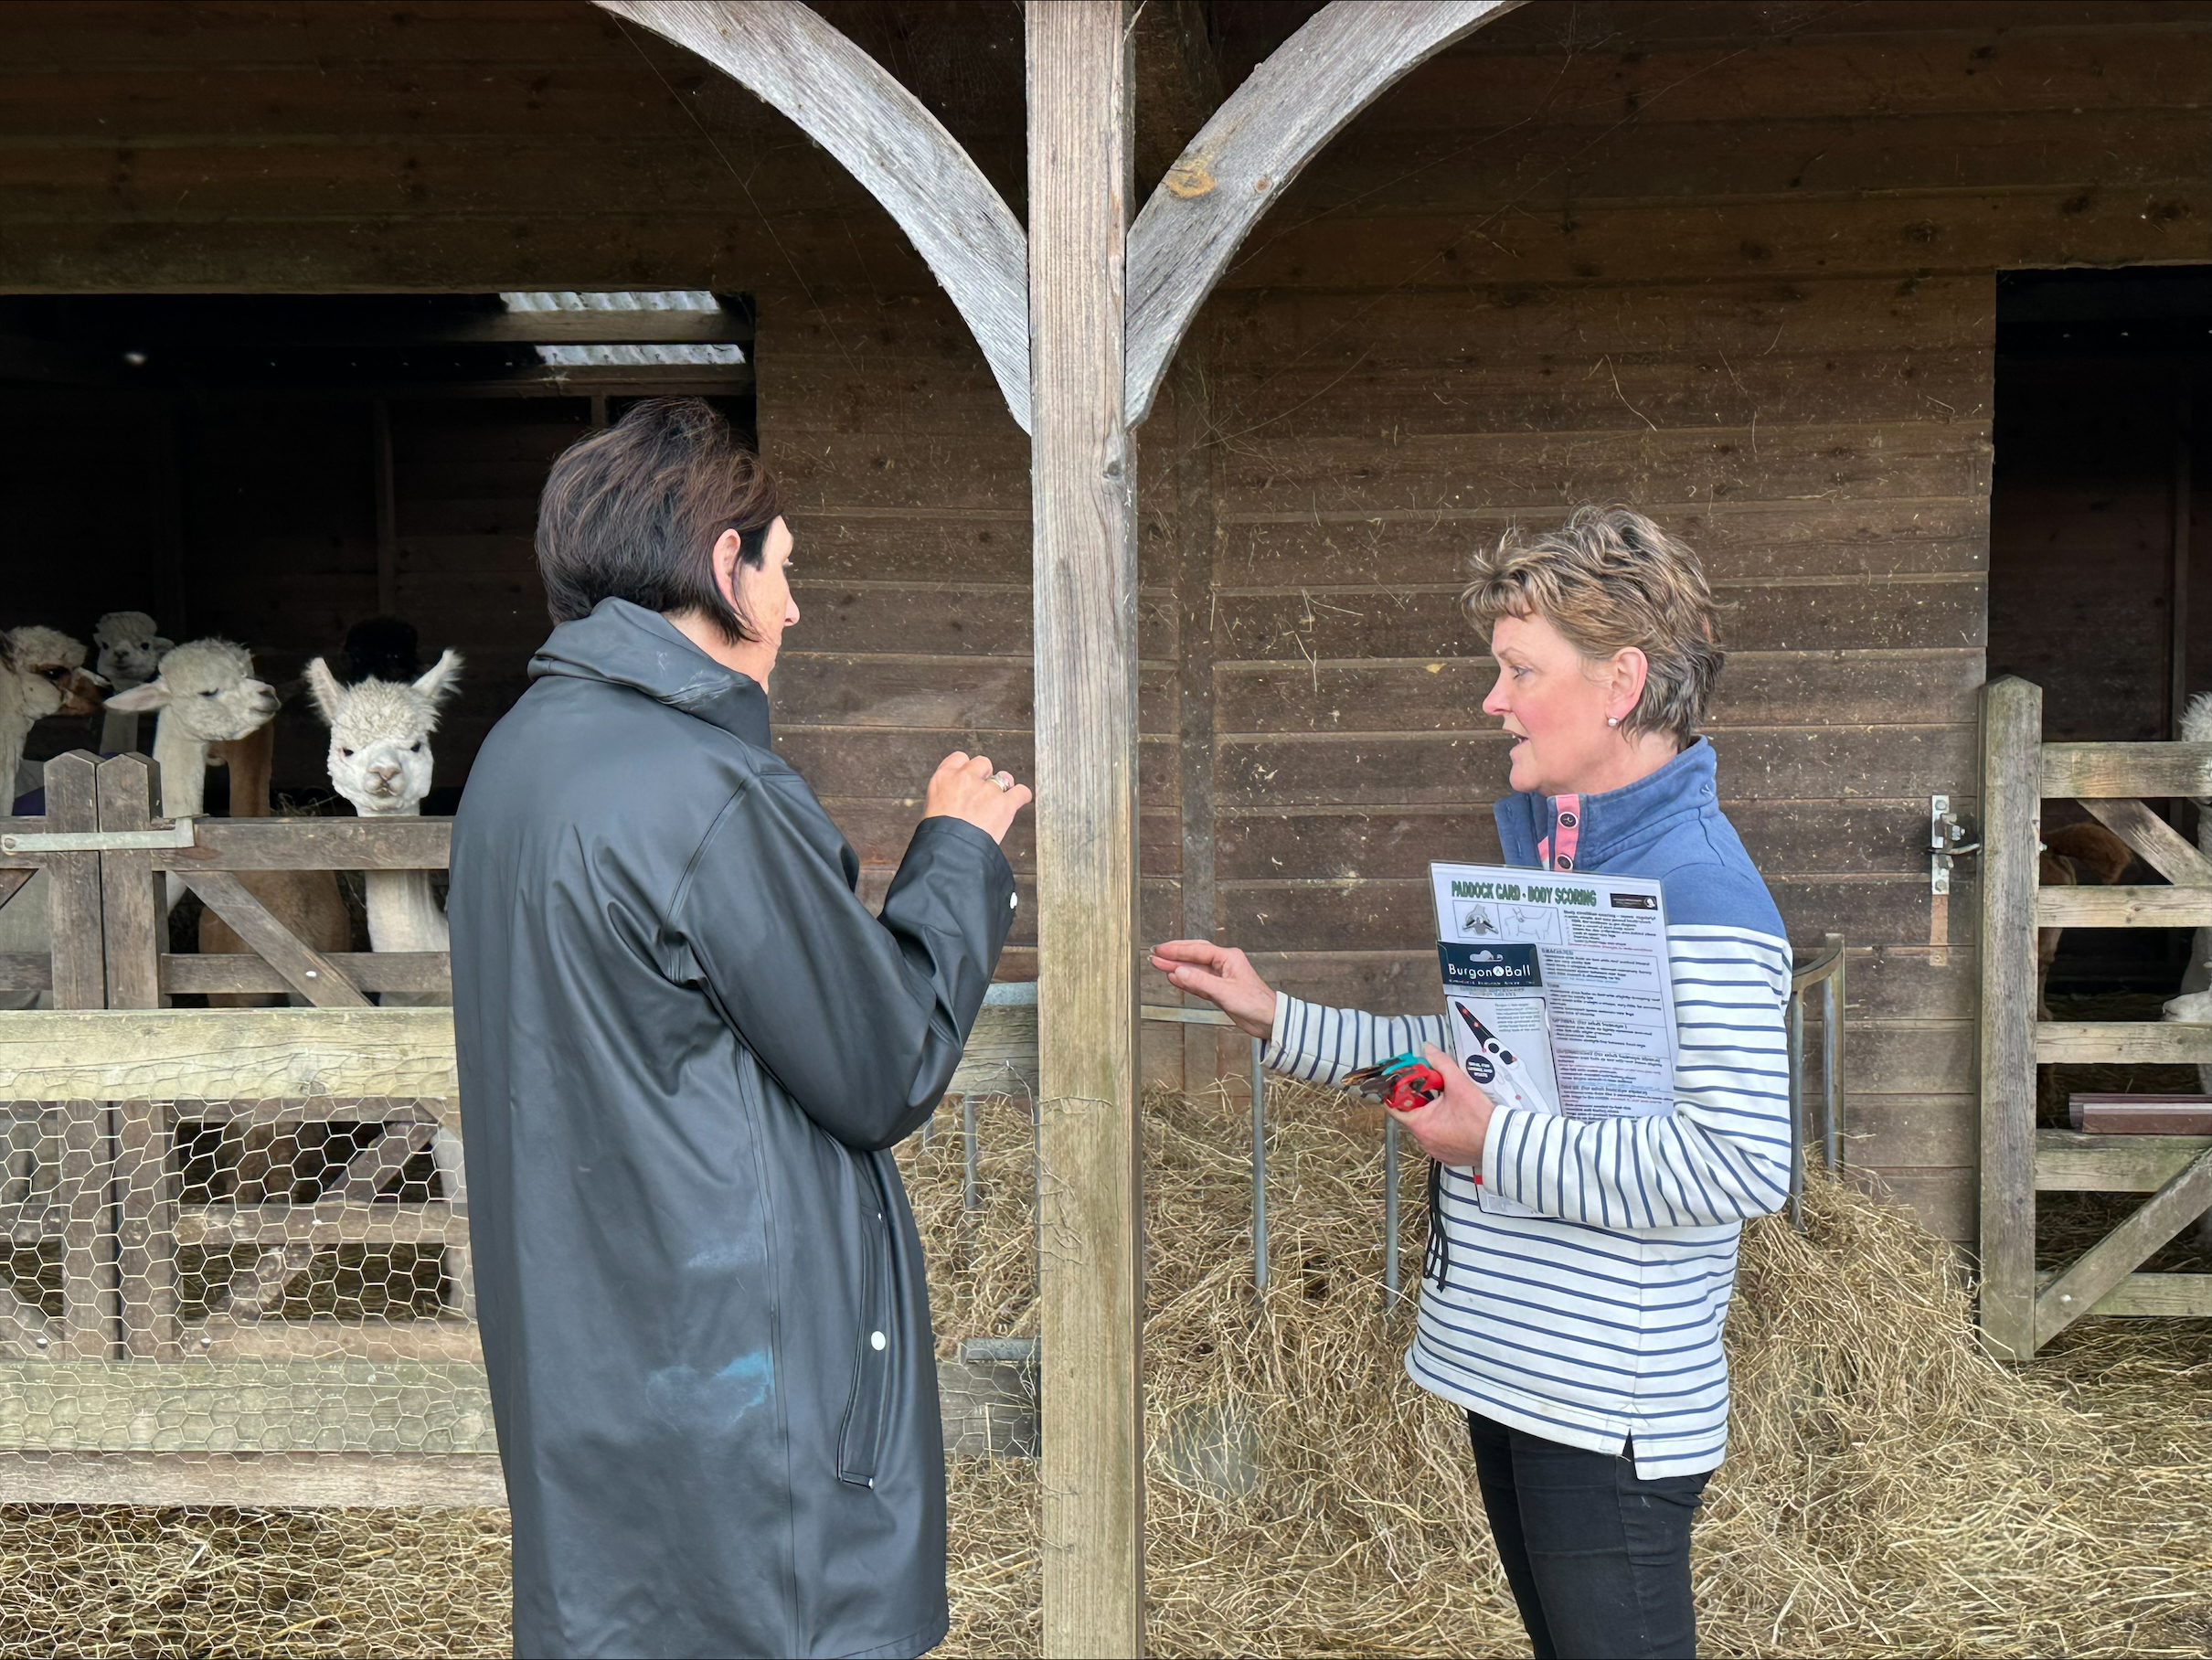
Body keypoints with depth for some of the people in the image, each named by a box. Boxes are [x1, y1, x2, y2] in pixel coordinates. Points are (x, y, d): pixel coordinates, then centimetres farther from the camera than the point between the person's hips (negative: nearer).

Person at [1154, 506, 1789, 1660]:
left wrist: (1497, 1146, -23)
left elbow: (1742, 1164, -27)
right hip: (1512, 1370, 9)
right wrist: (1276, 1019, 13)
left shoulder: (1696, 893, -21)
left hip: (1610, 1406, -9)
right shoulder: (1550, 851, 9)